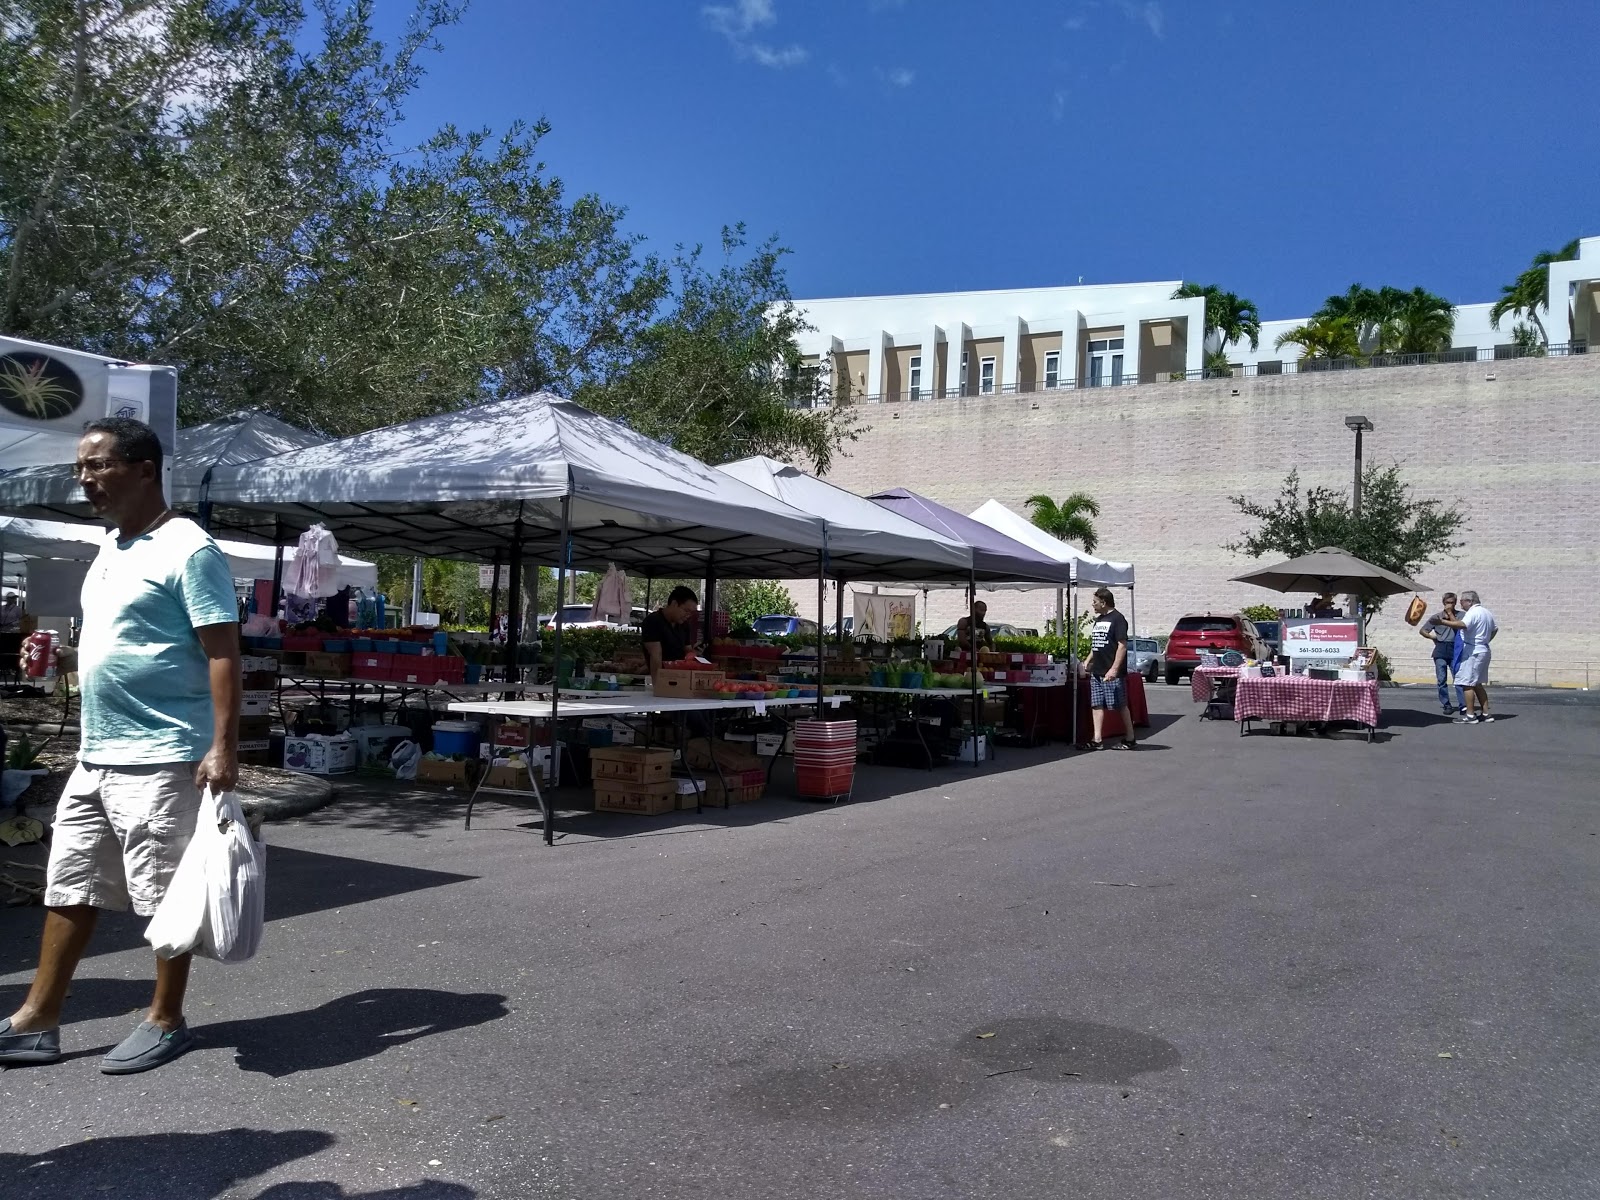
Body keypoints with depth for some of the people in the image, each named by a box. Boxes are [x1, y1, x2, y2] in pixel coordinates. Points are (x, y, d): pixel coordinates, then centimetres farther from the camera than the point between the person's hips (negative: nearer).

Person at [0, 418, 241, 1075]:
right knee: (68, 889, 15)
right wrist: (93, 738, 19)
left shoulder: (188, 550, -14)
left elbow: (222, 652, -18)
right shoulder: (110, 548, 14)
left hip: (161, 760, -9)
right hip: (94, 758, 9)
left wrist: (223, 746, -23)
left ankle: (166, 1021, 17)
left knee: (166, 897, 3)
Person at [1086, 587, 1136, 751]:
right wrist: (1087, 661, 16)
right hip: (1096, 672, 8)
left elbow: (1122, 645, -15)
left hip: (1112, 674, -8)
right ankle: (1098, 740, 4)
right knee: (1096, 705, 4)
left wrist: (1114, 669, -21)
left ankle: (1129, 739, 8)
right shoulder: (1098, 620, 17)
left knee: (1120, 706, -2)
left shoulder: (1117, 619, -8)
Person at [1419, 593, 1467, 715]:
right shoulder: (1437, 617, 11)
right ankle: (1446, 705, 7)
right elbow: (1422, 630, 14)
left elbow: (1458, 626, -12)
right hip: (1440, 650, 2)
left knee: (1458, 677, -8)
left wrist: (1450, 613, -7)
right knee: (1442, 680, 1)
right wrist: (1433, 637, 0)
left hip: (1454, 650, -2)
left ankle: (1463, 705, -9)